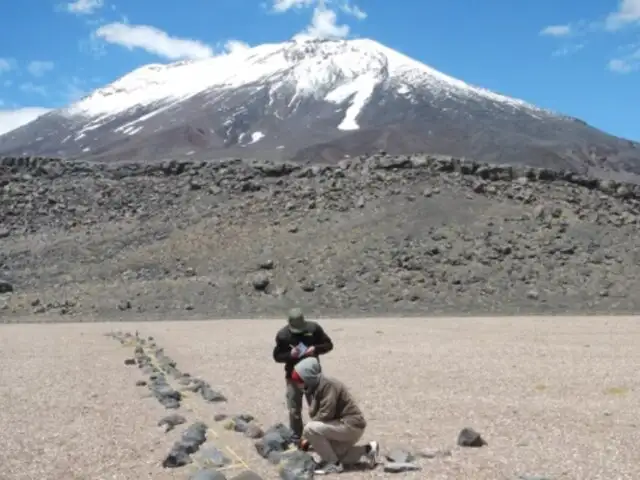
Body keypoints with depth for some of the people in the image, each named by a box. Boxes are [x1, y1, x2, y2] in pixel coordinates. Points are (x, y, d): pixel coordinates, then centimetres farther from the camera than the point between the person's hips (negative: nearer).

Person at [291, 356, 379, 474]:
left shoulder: (328, 384, -21)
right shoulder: (317, 387, 9)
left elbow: (326, 414, -25)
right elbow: (315, 414, 11)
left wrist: (307, 435, -14)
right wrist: (308, 439, 1)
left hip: (351, 425, -10)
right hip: (344, 425, 10)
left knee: (309, 429, -22)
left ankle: (333, 464, -7)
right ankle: (367, 449, 22)